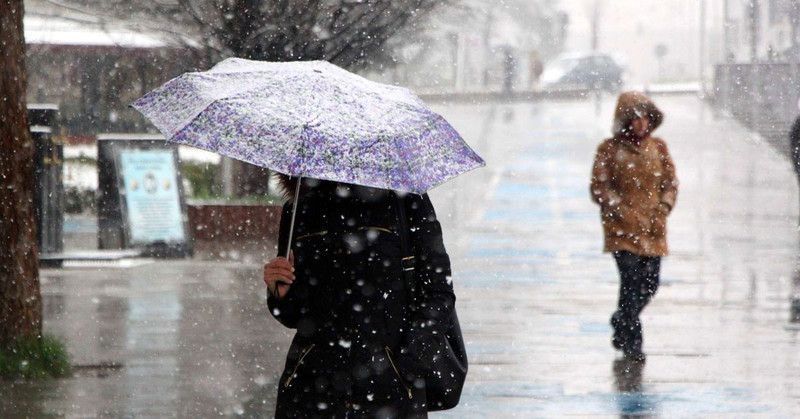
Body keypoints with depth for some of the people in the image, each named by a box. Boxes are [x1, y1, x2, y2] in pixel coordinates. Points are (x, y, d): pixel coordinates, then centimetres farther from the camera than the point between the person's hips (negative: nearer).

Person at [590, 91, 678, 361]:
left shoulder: (658, 147, 9)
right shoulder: (610, 149, -2)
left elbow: (671, 183, 12)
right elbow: (599, 188, -4)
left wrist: (661, 212, -4)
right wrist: (625, 213, -12)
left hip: (652, 229, 4)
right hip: (622, 228, -4)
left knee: (650, 283, 3)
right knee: (632, 281, -11)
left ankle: (621, 321, 30)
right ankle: (632, 341, -1)